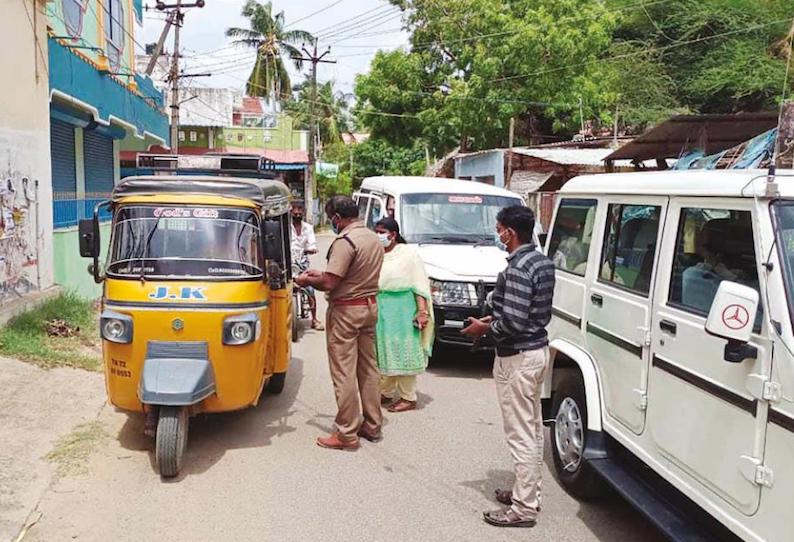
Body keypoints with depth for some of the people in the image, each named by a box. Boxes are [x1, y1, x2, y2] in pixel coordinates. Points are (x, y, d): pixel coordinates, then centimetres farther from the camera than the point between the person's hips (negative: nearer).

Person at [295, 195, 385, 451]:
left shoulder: (345, 241, -18)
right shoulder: (374, 238, 10)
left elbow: (329, 283, -22)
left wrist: (307, 280, -2)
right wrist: (320, 273, 18)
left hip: (346, 311, -9)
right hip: (370, 306, 9)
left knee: (344, 372, -2)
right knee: (369, 367, 15)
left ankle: (347, 434, 4)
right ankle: (372, 425, 24)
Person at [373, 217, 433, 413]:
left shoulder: (408, 254, -5)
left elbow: (419, 285, -7)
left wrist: (422, 311, -15)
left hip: (402, 312, -5)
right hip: (380, 312, 6)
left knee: (403, 353, -2)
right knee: (384, 353, 12)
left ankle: (408, 398, 5)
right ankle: (386, 393, 25)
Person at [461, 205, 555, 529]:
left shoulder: (517, 269, -22)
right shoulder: (542, 261, 8)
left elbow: (513, 323, -26)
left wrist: (485, 329, -9)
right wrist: (494, 319, 13)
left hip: (518, 358, -10)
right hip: (538, 350, 10)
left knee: (520, 435, -1)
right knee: (532, 430, 18)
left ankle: (524, 509, 8)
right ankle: (529, 491, 31)